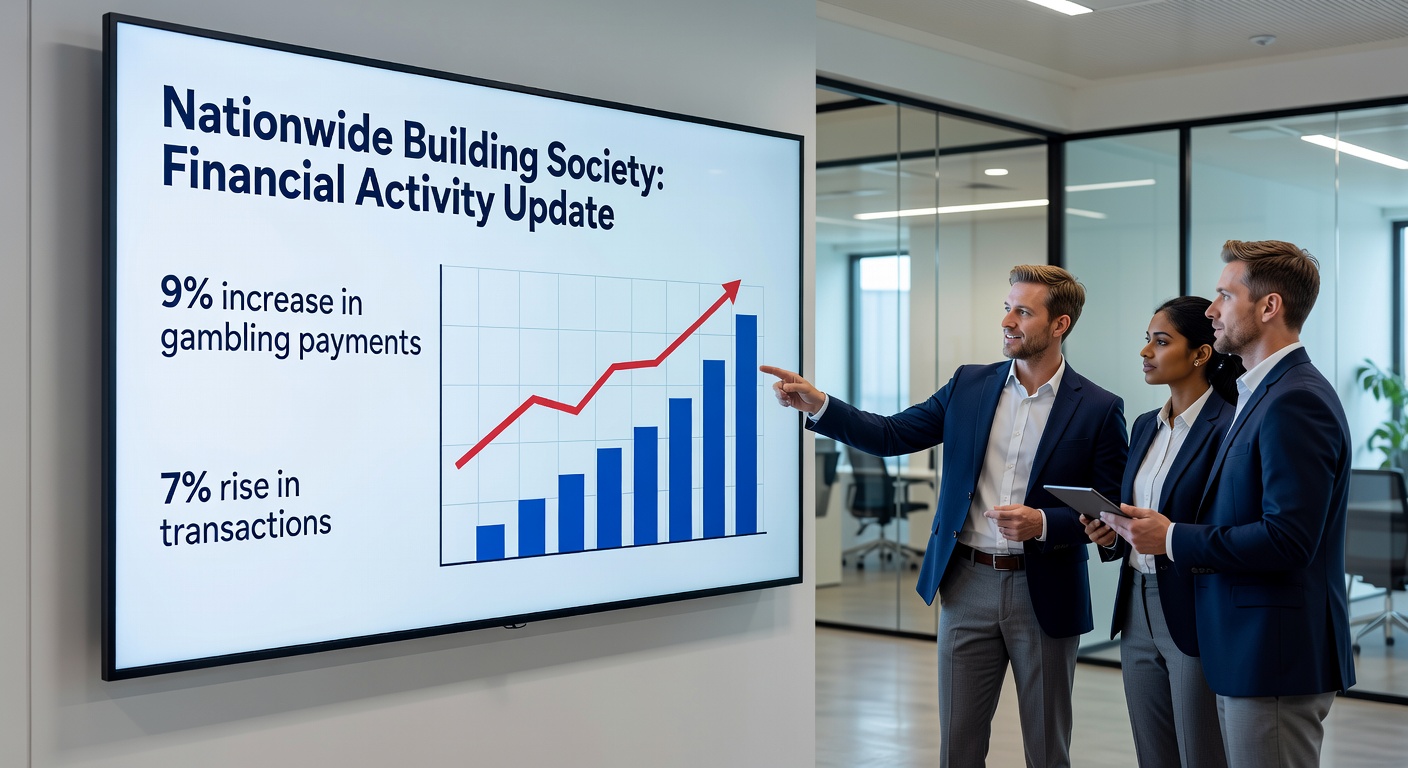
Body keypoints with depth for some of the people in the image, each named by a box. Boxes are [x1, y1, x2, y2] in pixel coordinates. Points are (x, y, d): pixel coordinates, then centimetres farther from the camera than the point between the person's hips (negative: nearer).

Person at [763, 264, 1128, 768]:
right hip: (968, 585, 3)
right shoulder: (969, 386, 5)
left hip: (1043, 594, -2)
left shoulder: (1098, 409, -5)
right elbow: (891, 435, 3)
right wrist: (817, 404, -10)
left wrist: (1043, 523, -20)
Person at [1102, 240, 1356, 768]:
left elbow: (1288, 540, -25)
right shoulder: (1263, 393, 15)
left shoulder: (1296, 402, -18)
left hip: (1276, 659, -10)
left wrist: (1173, 539, -17)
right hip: (1247, 653, 10)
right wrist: (1153, 527, 4)